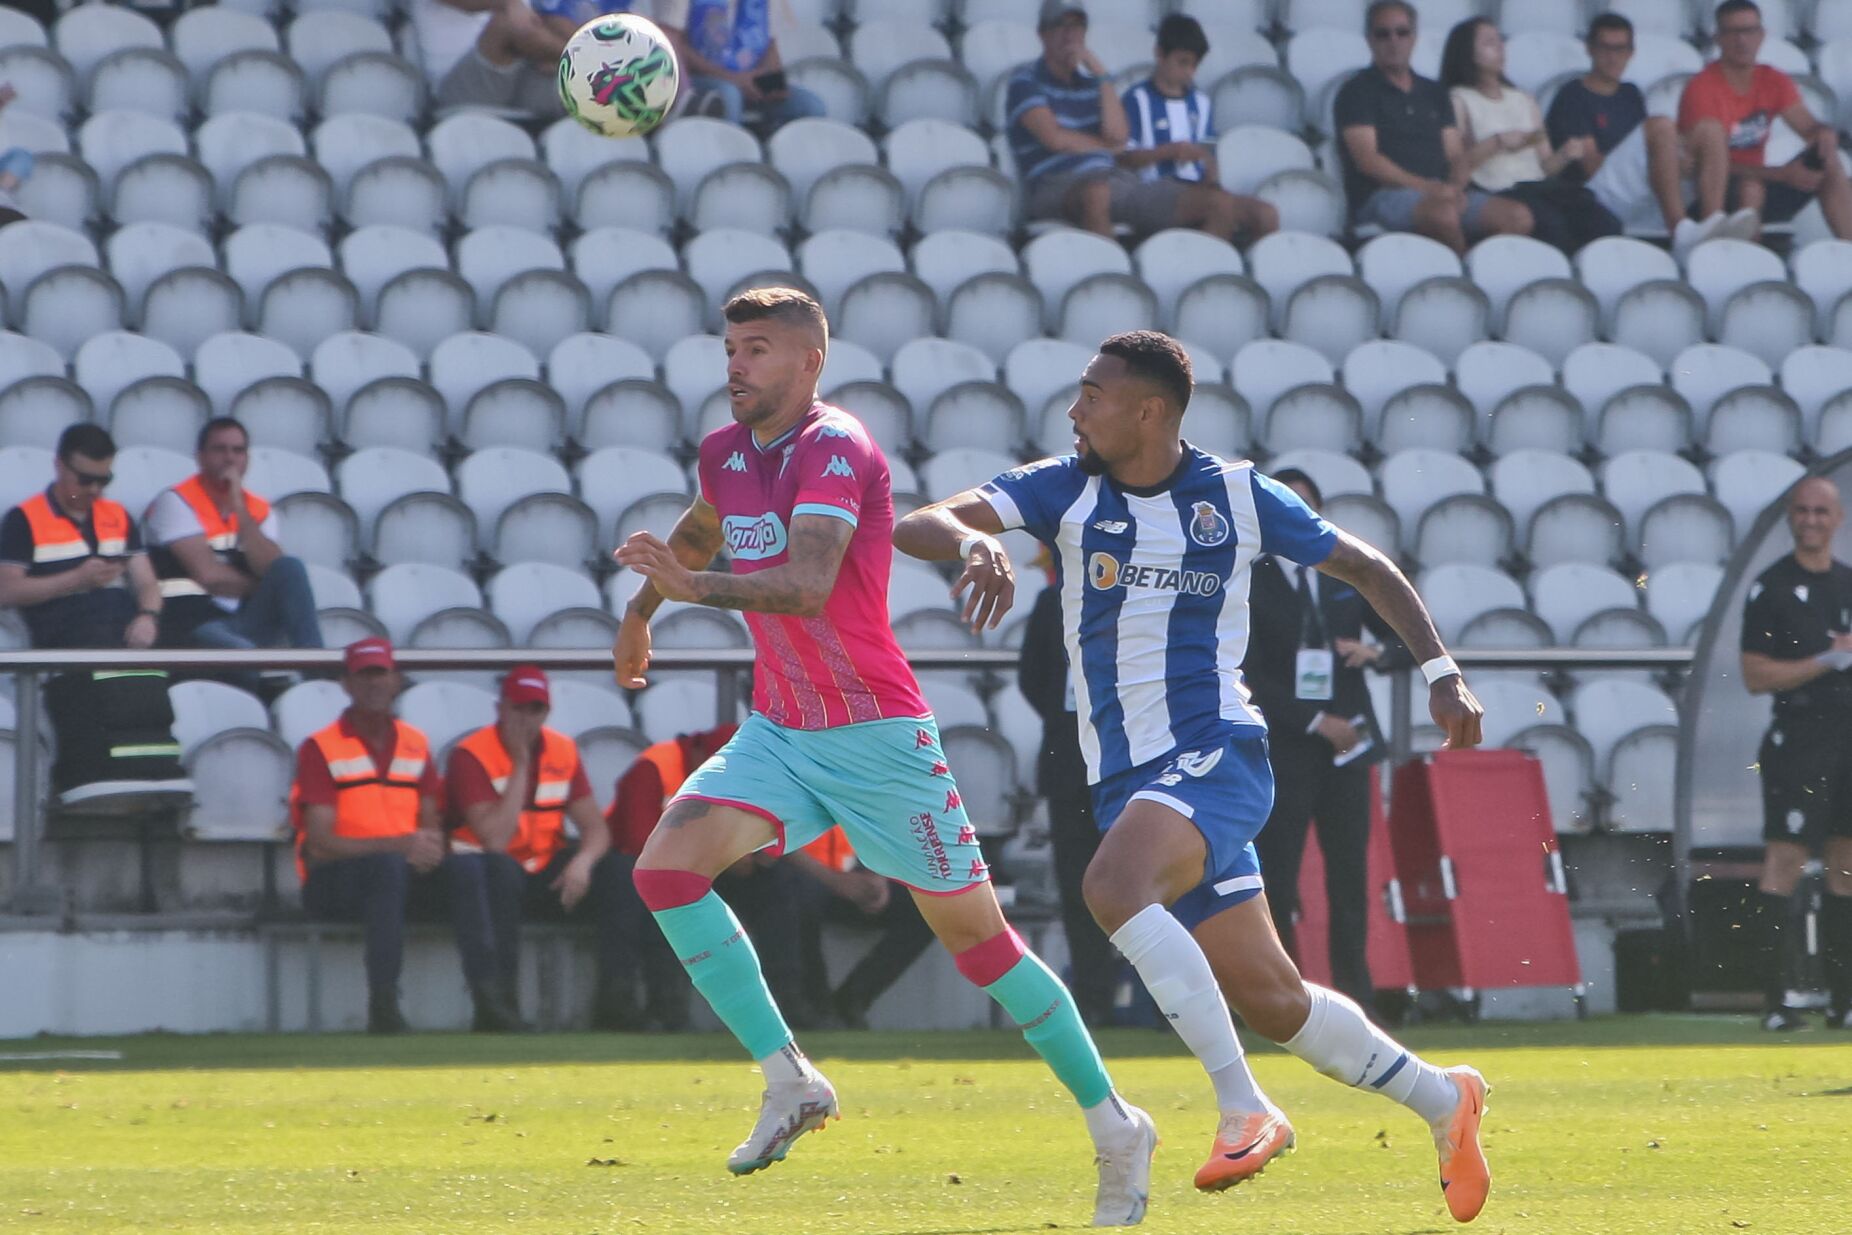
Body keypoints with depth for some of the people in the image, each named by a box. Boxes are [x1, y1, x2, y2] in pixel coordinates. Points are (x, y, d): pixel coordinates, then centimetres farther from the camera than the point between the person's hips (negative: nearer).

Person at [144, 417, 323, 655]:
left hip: (246, 624, 6)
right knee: (244, 654, -39)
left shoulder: (259, 510, 15)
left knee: (291, 567, -19)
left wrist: (239, 509, -7)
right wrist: (263, 588, 2)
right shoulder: (176, 502, -1)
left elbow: (272, 570, -5)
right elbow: (209, 576, -11)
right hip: (192, 627, -6)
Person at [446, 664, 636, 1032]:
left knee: (620, 871, -18)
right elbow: (494, 840, -24)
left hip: (548, 877, 5)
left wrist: (582, 861, -23)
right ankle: (499, 1000, -39)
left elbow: (595, 827, 1)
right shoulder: (471, 755, -13)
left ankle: (614, 1000, -23)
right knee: (498, 869, -39)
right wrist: (520, 764, -20)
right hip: (493, 879, -5)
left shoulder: (563, 751, 5)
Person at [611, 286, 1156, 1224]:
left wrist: (691, 584, -45)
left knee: (977, 938, 1)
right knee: (666, 866, -17)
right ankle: (789, 1082, -12)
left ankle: (1116, 1129, 16)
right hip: (777, 733, 7)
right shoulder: (726, 453, 6)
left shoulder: (835, 450, -18)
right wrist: (641, 608, 41)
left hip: (878, 737, -7)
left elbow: (807, 584, -34)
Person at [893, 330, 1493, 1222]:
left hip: (1216, 754, -5)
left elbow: (1364, 567, 14)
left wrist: (1440, 671, 7)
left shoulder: (1238, 496, 1)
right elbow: (920, 526, -9)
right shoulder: (1063, 489, 5)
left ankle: (1245, 1110, -29)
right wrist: (975, 541, -32)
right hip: (1126, 776, 5)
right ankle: (1442, 1099, 28)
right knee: (1272, 1002, 7)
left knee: (1113, 887, -33)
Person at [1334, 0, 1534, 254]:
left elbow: (1456, 156, 18)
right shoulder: (1358, 92, 5)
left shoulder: (1434, 94, 24)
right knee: (1443, 214, -39)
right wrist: (1428, 187, -16)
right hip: (1382, 195, -6)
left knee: (1519, 216, -19)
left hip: (1441, 194, 6)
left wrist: (1456, 187, -7)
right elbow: (1367, 160, -7)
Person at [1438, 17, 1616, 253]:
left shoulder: (1524, 101, 29)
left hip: (1540, 184, 6)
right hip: (1499, 191, -6)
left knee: (1605, 225, -25)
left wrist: (1565, 155, 1)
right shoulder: (1459, 101, 11)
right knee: (1552, 225, -37)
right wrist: (1497, 143, -9)